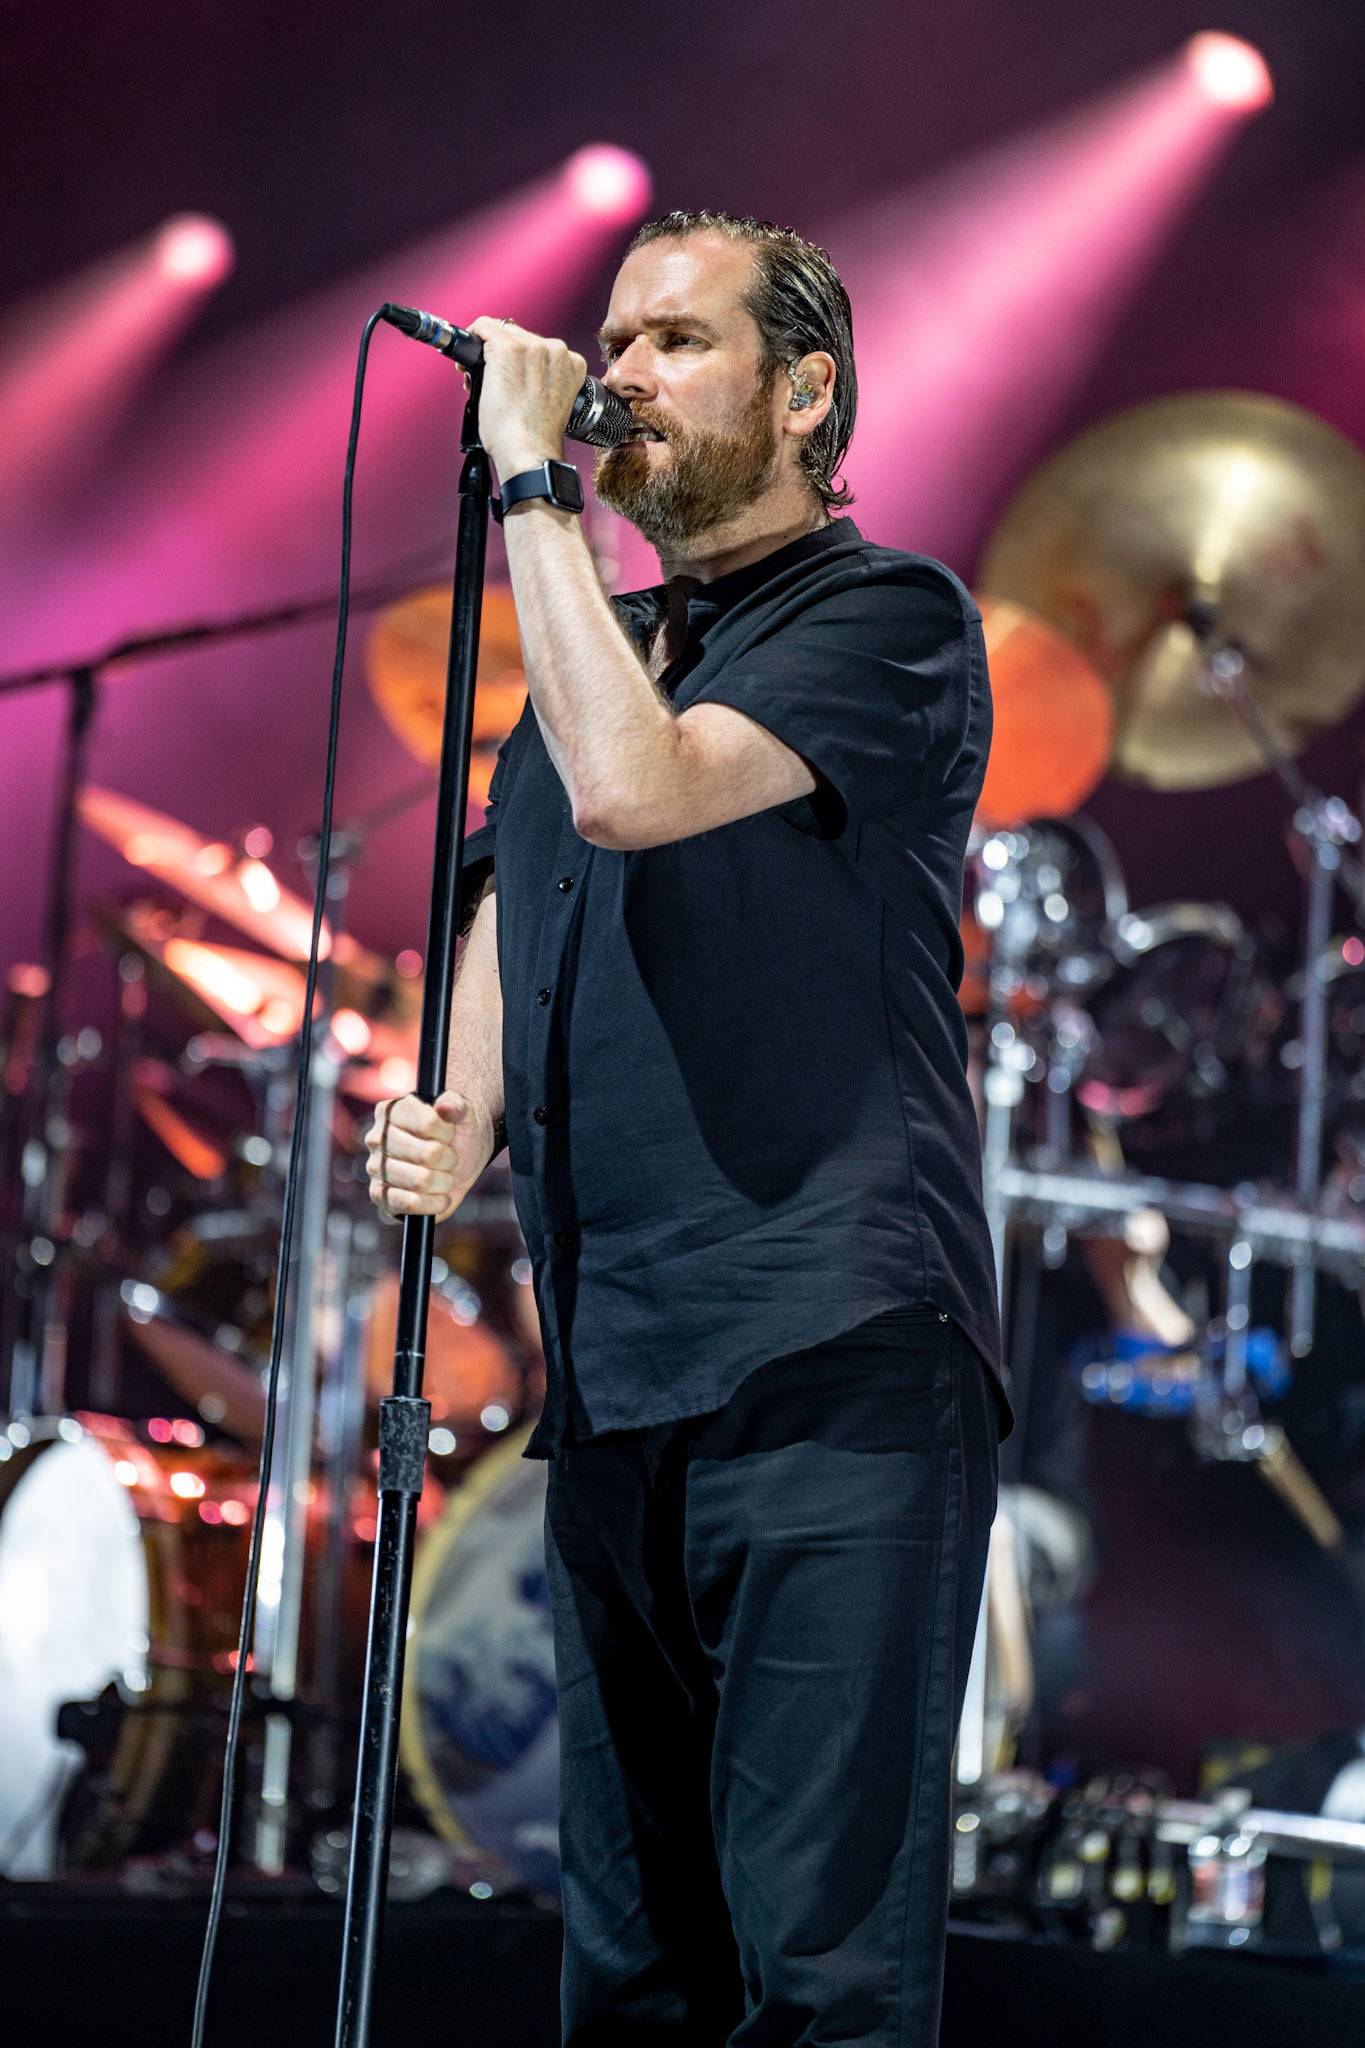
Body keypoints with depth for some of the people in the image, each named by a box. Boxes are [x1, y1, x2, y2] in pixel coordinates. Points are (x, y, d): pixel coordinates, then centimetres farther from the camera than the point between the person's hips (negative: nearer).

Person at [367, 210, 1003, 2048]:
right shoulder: (603, 646, 21)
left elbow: (632, 785, -18)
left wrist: (529, 482, -10)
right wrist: (462, 1118, 5)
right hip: (613, 1377, 8)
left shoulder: (886, 618, -3)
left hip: (829, 1362, -8)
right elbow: (511, 909, 26)